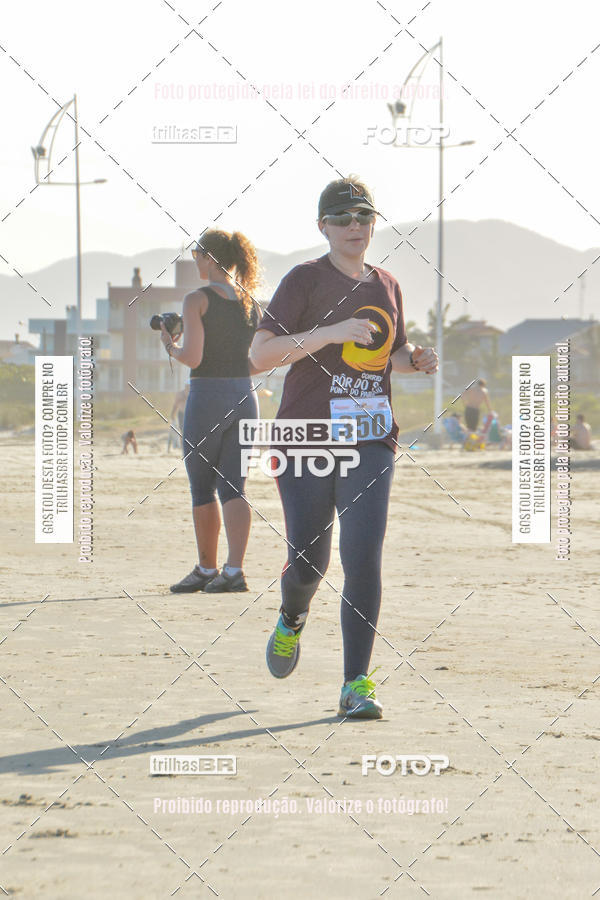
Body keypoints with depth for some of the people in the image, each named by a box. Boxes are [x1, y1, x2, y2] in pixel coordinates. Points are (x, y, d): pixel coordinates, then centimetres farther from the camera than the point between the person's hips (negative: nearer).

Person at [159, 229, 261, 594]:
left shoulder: (197, 300, -9)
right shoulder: (251, 302, 9)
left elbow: (193, 357, -16)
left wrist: (170, 345, 4)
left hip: (207, 398, -5)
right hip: (245, 397, 5)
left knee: (203, 489, 8)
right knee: (233, 488, 3)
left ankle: (207, 569, 15)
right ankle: (235, 569, -10)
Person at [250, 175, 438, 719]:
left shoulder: (387, 286, 13)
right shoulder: (305, 281, -4)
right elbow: (260, 353, -14)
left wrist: (416, 360, 5)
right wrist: (328, 332, -25)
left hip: (371, 442, 3)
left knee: (364, 560, -10)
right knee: (308, 562, 1)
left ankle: (356, 686, -7)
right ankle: (292, 620, 38)